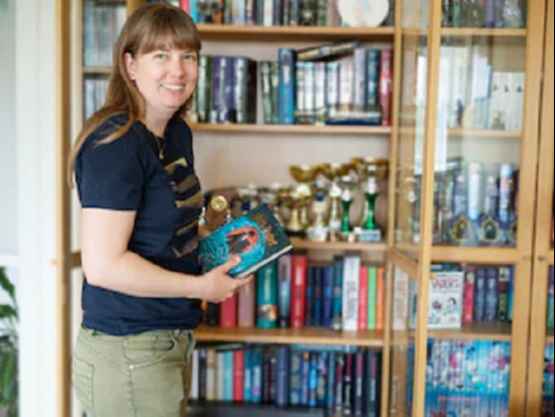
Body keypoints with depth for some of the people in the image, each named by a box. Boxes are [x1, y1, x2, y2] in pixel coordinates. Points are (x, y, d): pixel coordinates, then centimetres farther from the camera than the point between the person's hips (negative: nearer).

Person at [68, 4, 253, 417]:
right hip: (128, 352, -8)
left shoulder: (178, 133, 7)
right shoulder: (116, 144, -20)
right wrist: (201, 286, -15)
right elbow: (103, 265, -24)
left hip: (171, 338, 9)